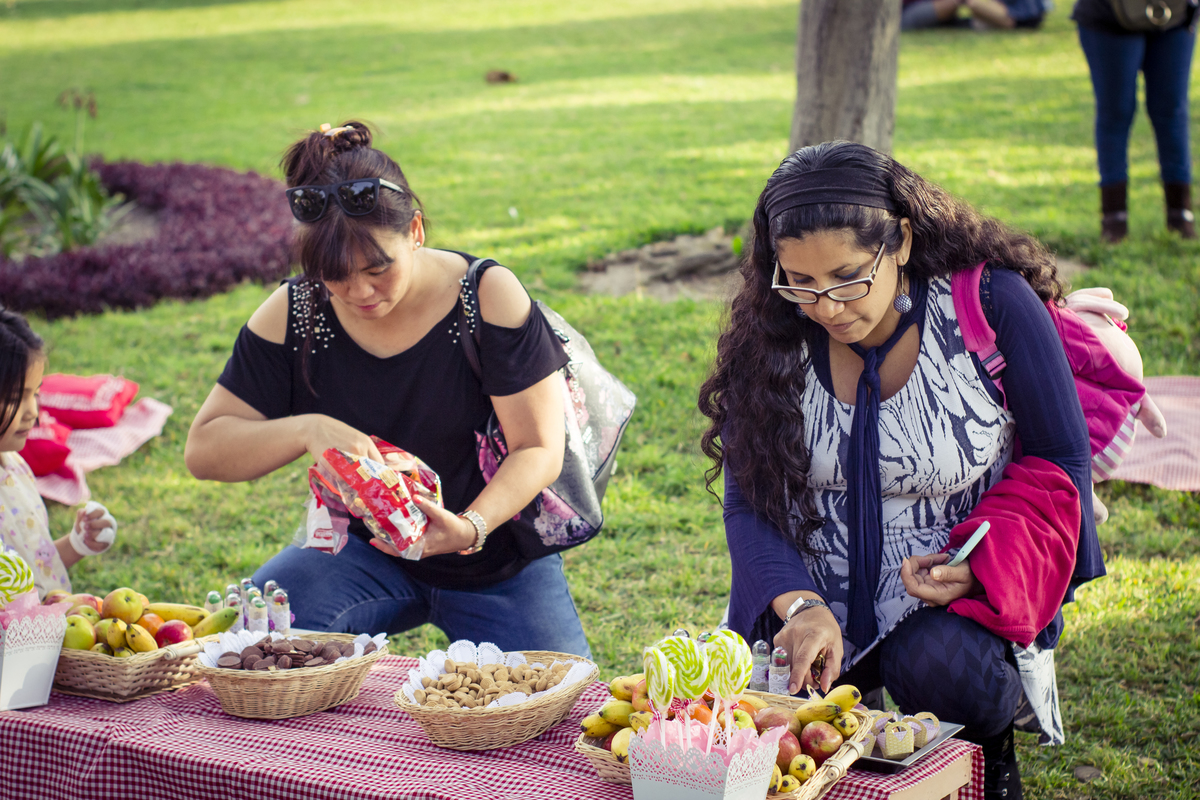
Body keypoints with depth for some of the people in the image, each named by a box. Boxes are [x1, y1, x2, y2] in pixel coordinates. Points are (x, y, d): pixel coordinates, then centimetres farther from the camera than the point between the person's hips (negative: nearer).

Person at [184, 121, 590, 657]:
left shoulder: (487, 296, -16)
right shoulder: (295, 314, -10)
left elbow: (539, 449, -15)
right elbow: (203, 451, -9)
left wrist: (471, 527, -34)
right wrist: (308, 429, -28)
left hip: (500, 559, -1)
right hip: (368, 551, 1)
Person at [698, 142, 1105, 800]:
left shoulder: (993, 305, -13)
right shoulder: (768, 334, -6)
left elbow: (1058, 464, -4)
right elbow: (747, 501, -6)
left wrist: (980, 568, -21)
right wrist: (800, 606, -26)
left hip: (953, 597, -2)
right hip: (811, 597, 2)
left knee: (937, 670, -32)